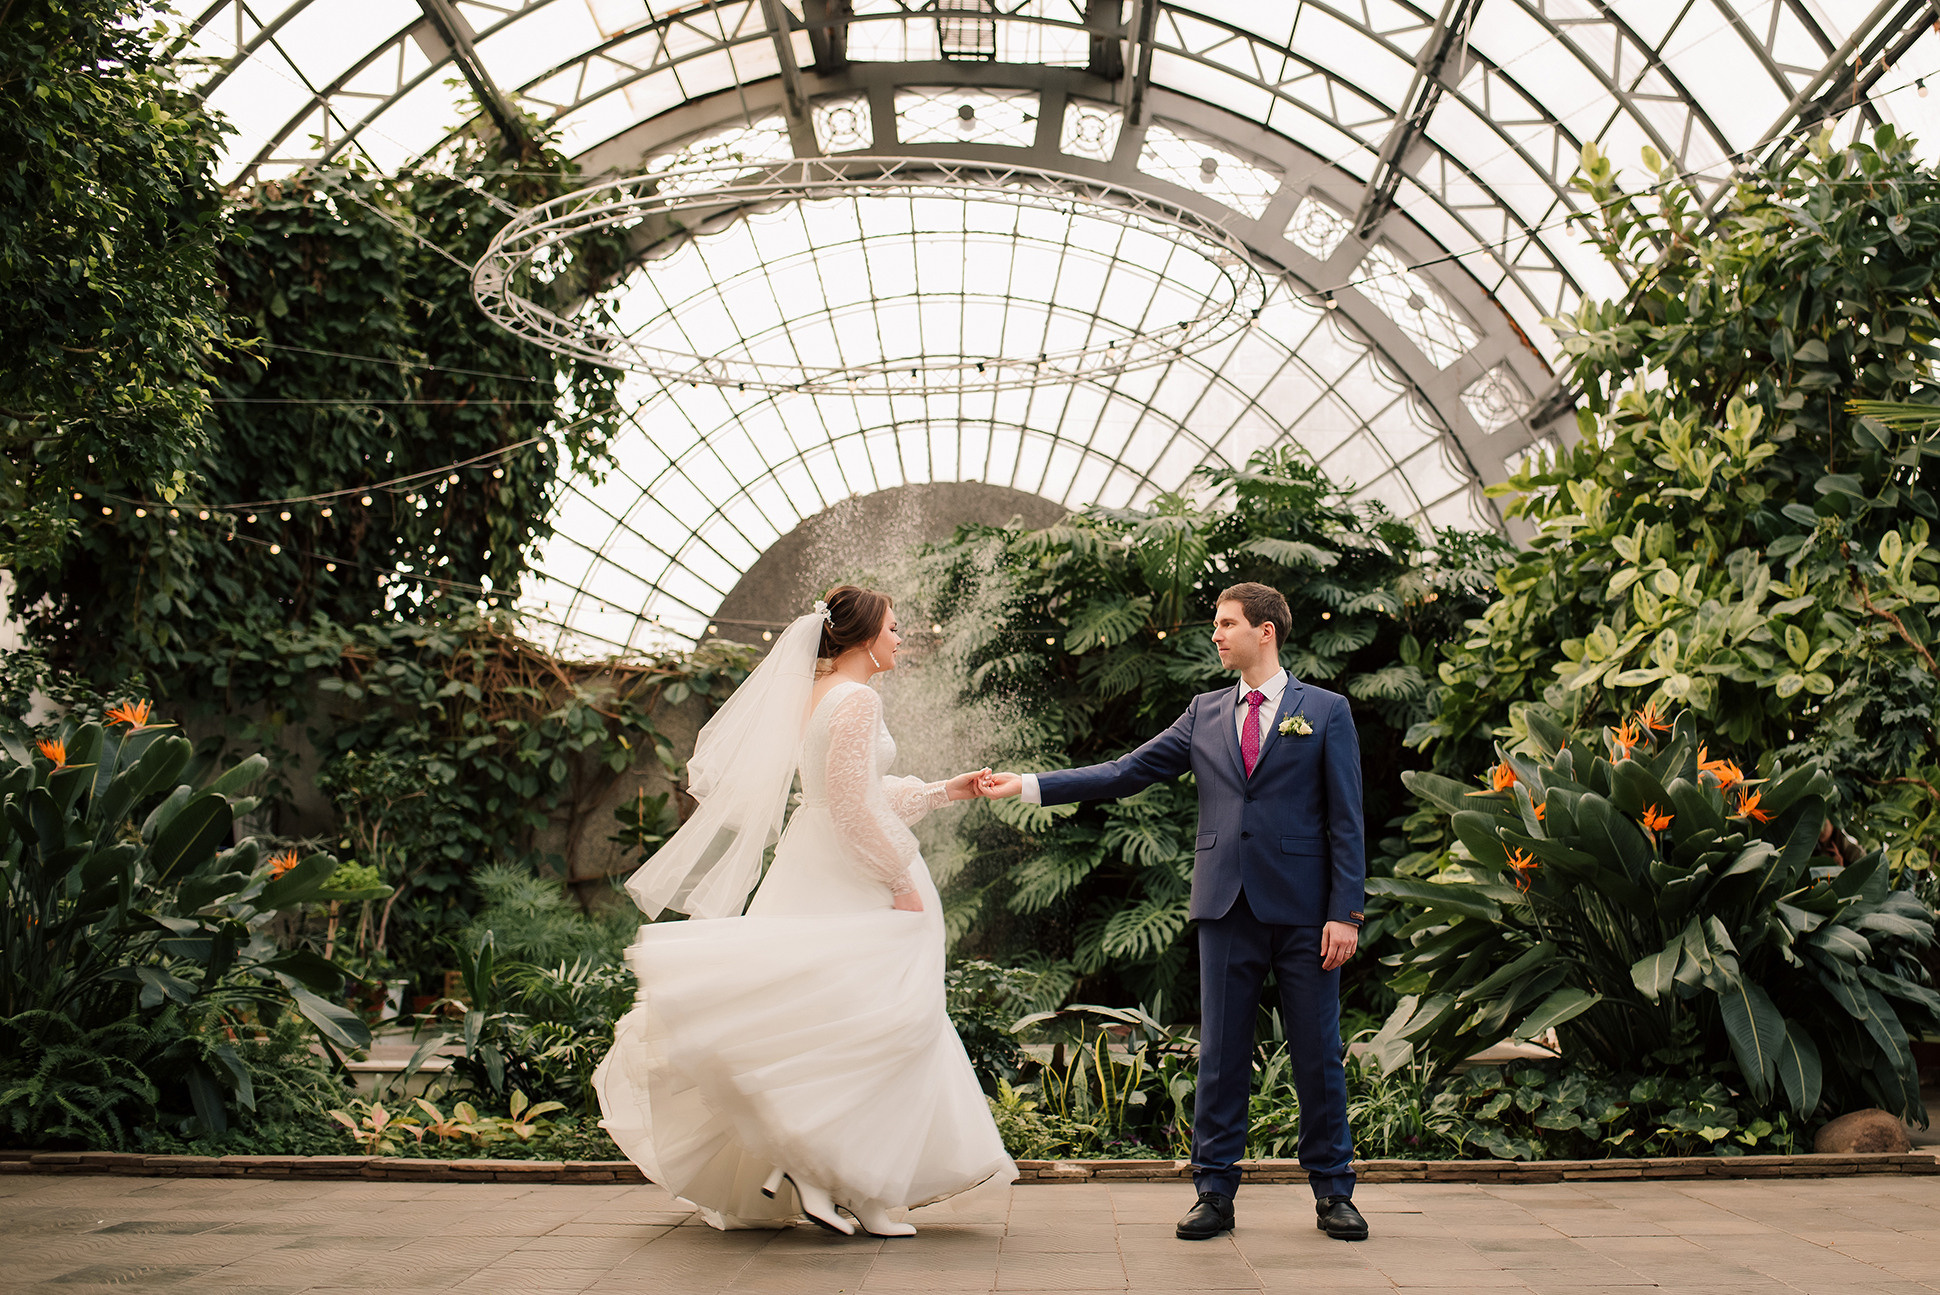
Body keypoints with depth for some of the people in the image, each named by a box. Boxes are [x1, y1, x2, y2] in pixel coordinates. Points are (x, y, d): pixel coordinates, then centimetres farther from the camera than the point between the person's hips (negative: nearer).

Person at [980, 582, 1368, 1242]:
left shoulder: (1326, 711, 3)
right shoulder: (1204, 713, 12)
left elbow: (1345, 820, 0)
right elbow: (1126, 772, 9)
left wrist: (1346, 913, -8)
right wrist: (1029, 785, 2)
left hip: (1303, 909, -2)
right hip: (1227, 908, 3)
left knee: (1317, 1056, 5)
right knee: (1220, 1055, 6)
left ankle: (1332, 1193, 18)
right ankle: (1214, 1193, 14)